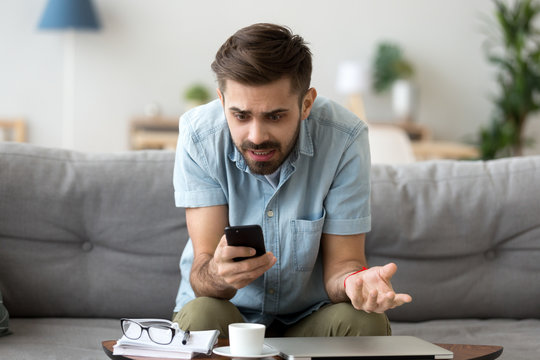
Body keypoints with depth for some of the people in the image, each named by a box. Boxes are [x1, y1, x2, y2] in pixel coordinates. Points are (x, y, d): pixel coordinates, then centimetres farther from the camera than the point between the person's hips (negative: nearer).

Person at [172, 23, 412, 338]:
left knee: (365, 321, -28)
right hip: (231, 310, -1)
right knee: (201, 316, -33)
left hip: (310, 316, 2)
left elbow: (341, 261, -13)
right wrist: (216, 275, -46)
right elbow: (203, 265, -21)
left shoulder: (344, 140, -20)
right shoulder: (199, 136, -19)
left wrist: (354, 280, -38)